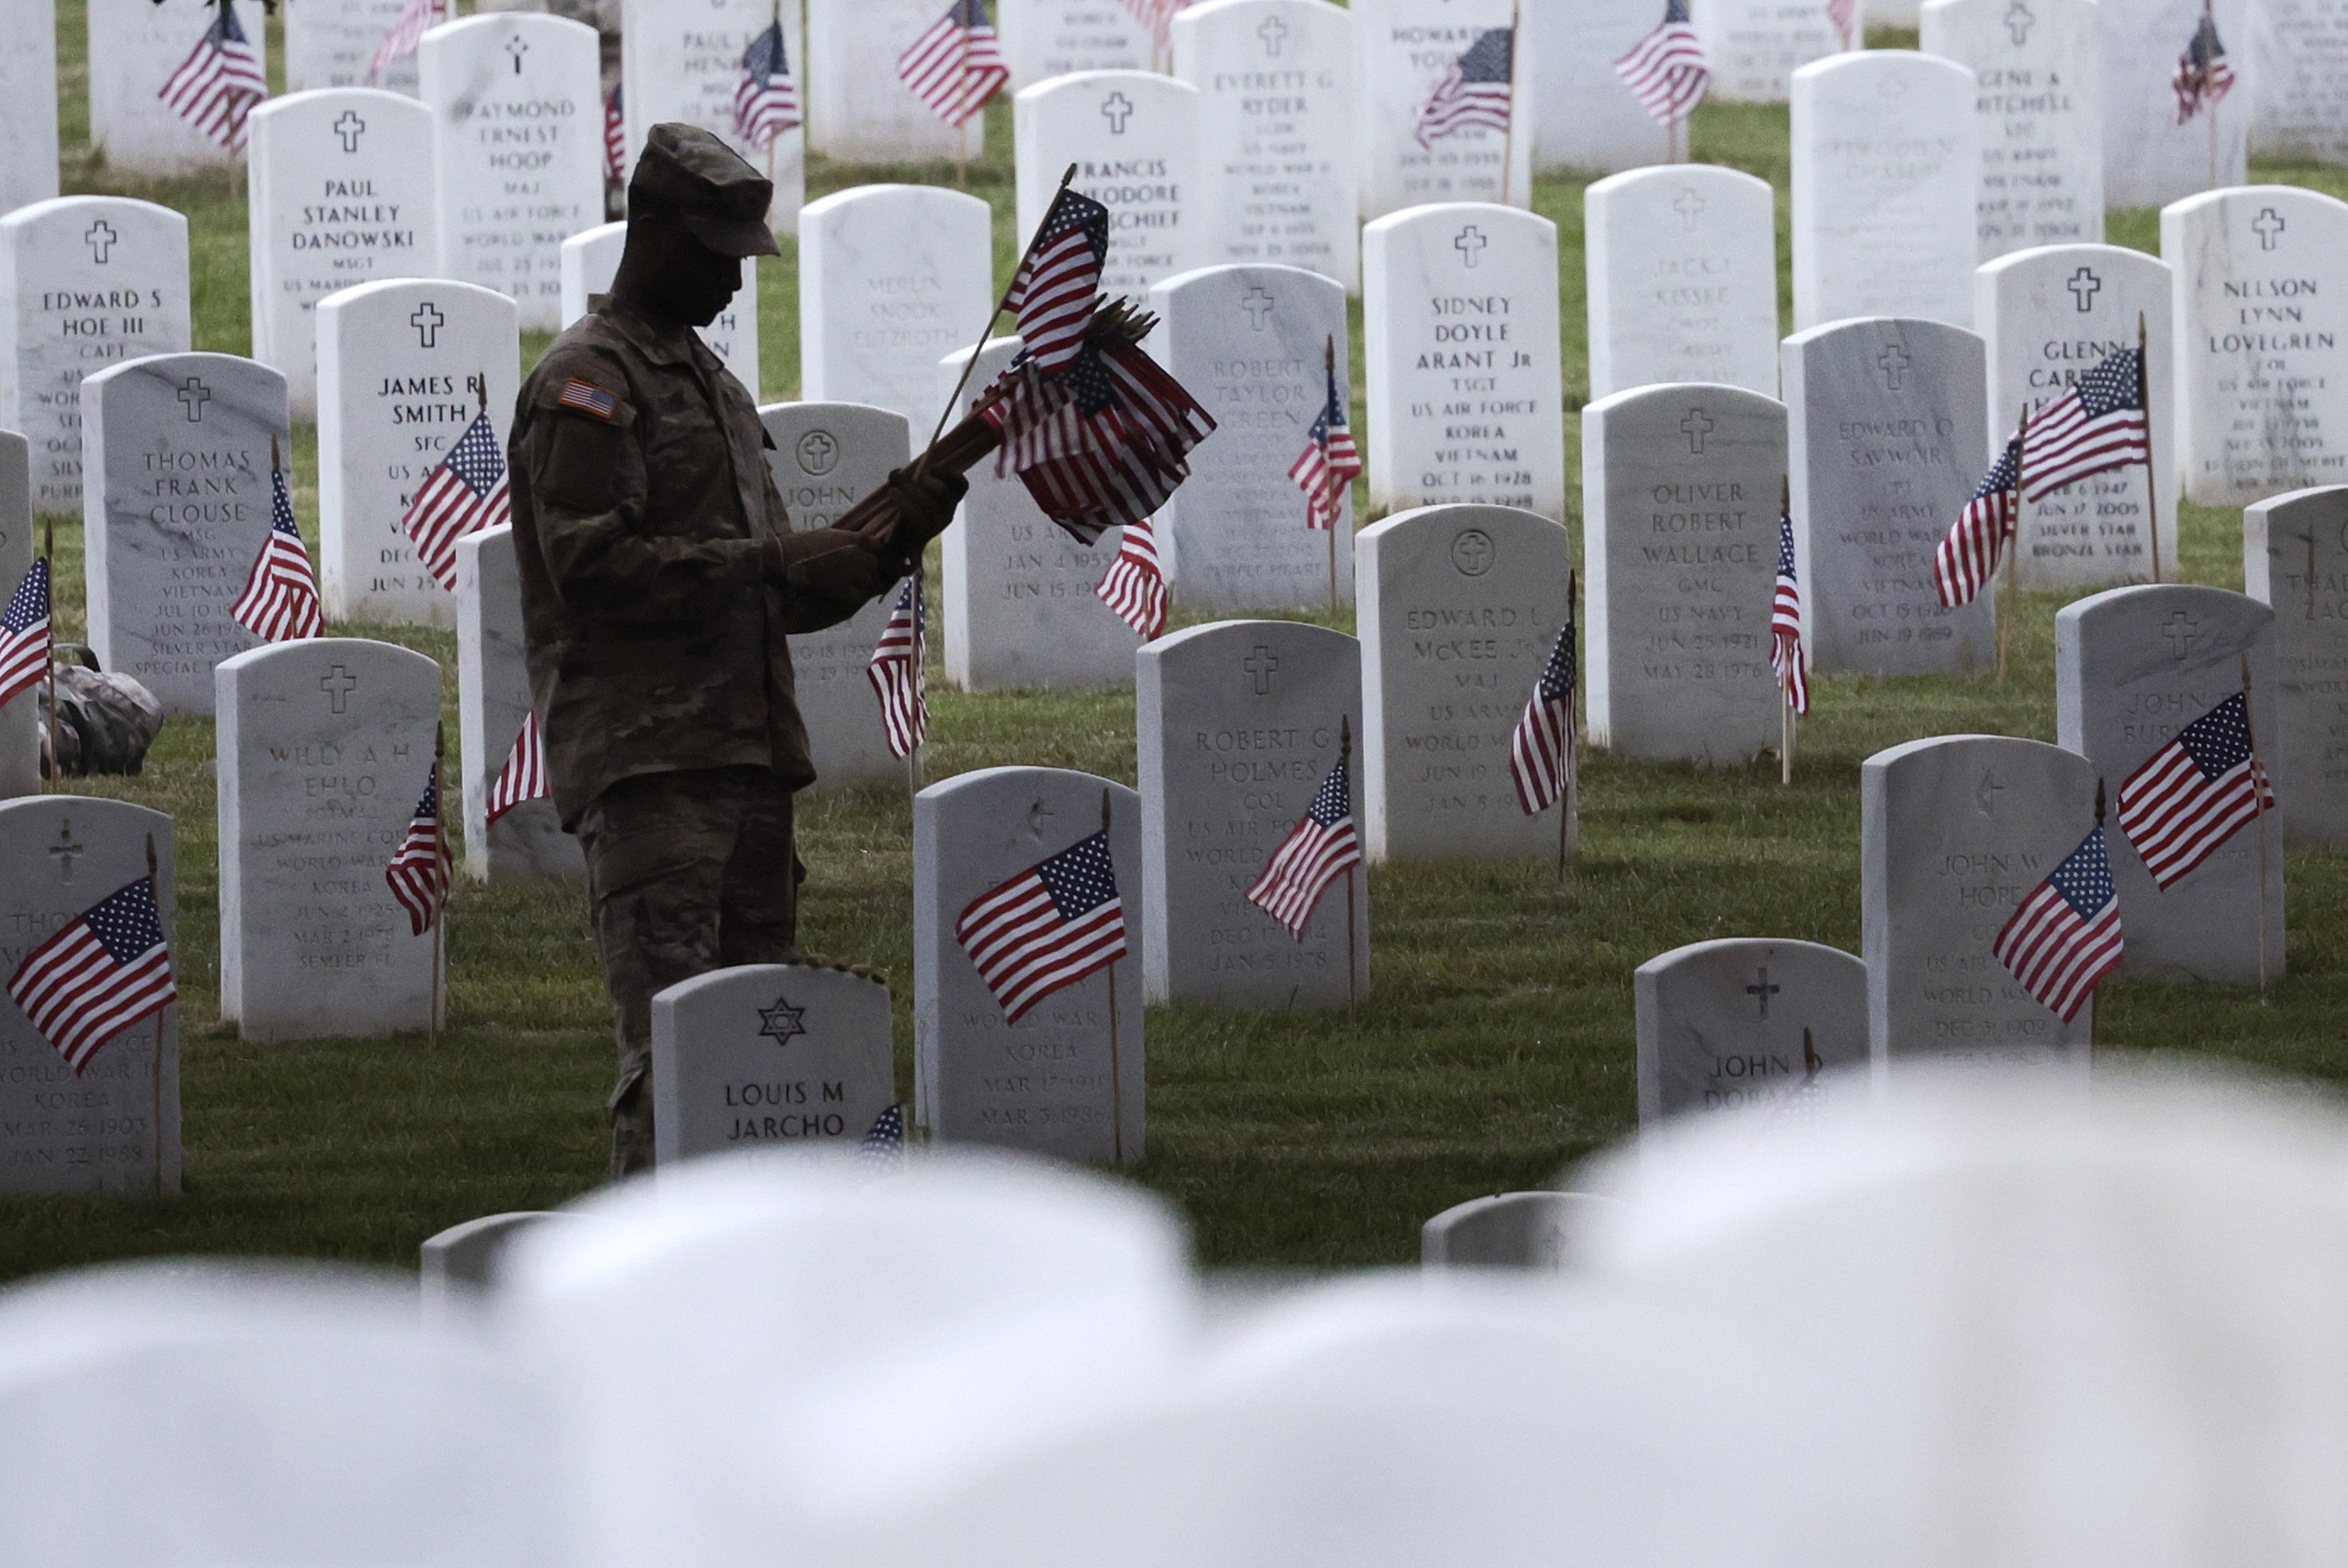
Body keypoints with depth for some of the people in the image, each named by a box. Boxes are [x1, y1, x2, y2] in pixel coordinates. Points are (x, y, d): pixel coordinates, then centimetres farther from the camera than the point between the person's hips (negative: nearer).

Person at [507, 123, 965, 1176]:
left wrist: (886, 533, 8)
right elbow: (589, 565, -17)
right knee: (671, 1048, -15)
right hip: (644, 762, -9)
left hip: (745, 760, 9)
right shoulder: (586, 383, -4)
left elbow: (784, 600, 25)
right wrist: (769, 561, -17)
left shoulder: (714, 385, 24)